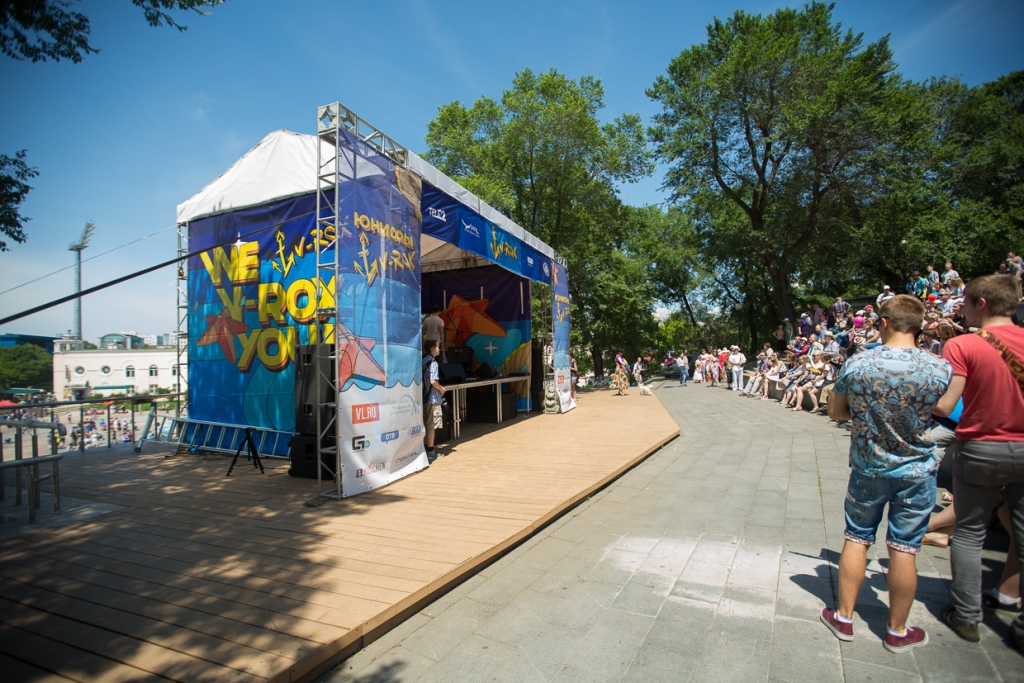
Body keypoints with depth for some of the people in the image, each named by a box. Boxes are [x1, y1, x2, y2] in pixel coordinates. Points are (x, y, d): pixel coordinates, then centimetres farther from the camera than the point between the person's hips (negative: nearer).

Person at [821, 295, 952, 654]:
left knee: (856, 539, 14)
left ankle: (844, 617, 26)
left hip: (867, 469, 0)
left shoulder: (856, 364, -13)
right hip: (916, 472, 0)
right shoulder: (940, 368, -14)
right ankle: (897, 631, 27)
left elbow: (835, 411, -2)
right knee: (904, 549, 10)